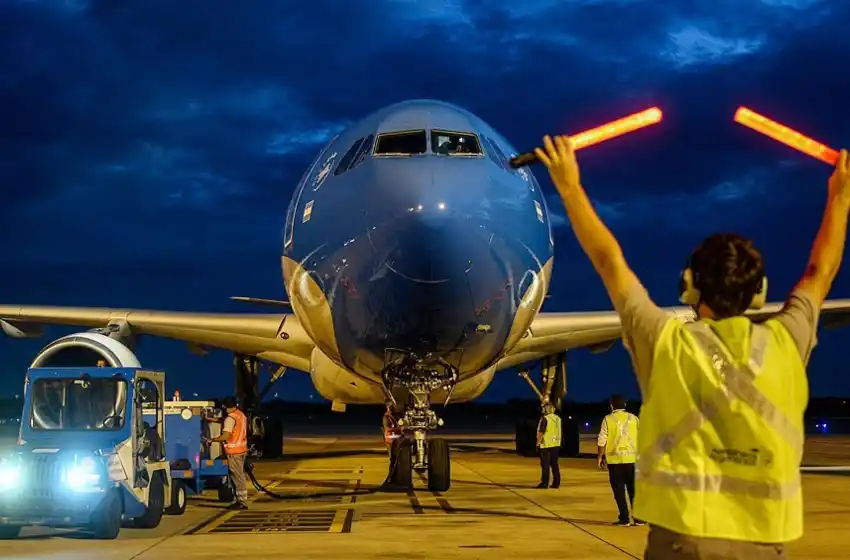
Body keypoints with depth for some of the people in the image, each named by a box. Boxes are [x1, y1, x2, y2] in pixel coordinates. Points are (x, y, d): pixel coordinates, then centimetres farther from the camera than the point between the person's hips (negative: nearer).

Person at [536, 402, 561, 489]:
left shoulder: (544, 419, -14)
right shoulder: (558, 418, 8)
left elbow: (541, 432, -17)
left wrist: (538, 442, -6)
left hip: (546, 445, -7)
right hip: (556, 444, 7)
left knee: (545, 464, -3)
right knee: (554, 464, 12)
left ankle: (544, 483, -4)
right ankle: (556, 482, 11)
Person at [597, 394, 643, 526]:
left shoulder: (608, 419, -2)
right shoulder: (633, 418, 5)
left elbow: (602, 440, -4)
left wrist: (600, 456, 7)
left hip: (615, 458, -2)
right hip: (631, 457, 2)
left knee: (619, 489, 4)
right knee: (634, 489, 8)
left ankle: (624, 518, 2)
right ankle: (638, 517, 4)